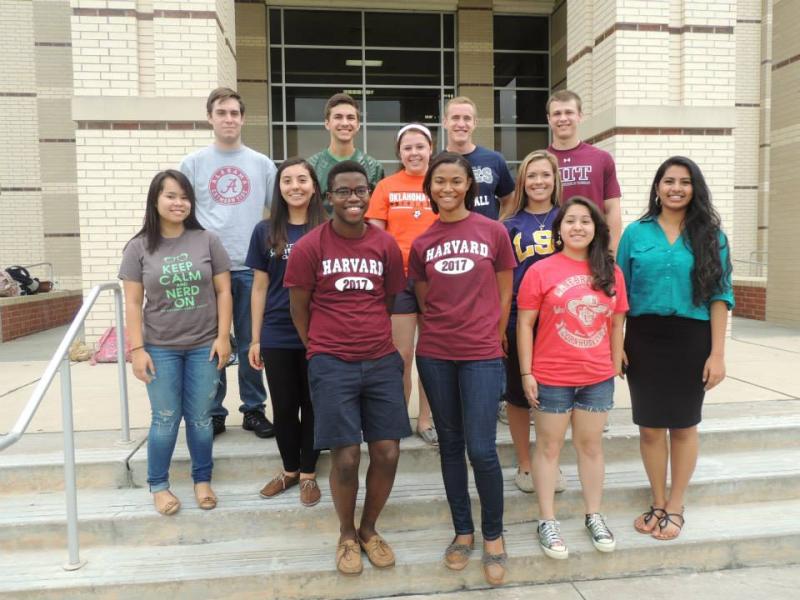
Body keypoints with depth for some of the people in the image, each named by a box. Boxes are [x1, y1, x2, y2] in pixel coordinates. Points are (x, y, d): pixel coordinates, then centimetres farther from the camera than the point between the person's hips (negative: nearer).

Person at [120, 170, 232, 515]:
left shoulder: (207, 241, -1)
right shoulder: (139, 247, -1)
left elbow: (223, 291, 1)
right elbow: (133, 303, -1)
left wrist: (223, 336, -4)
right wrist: (136, 348, -5)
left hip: (204, 346, 0)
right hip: (160, 349, 0)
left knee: (200, 418, 9)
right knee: (165, 419, 8)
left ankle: (202, 480, 27)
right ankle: (158, 485, 26)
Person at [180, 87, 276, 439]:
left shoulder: (262, 164, 10)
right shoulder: (193, 164, 7)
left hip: (251, 267, 1)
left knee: (251, 344, 7)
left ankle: (254, 409, 20)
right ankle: (213, 413, 18)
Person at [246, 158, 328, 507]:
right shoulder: (265, 231, 4)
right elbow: (259, 287, 6)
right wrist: (255, 339, 4)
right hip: (277, 336, 2)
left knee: (312, 404, 10)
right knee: (283, 406, 12)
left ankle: (308, 474, 27)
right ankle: (289, 470, 32)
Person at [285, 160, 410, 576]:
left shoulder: (386, 245, 3)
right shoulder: (308, 247, -5)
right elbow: (298, 309, 3)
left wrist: (378, 340, 12)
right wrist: (320, 353, 7)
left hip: (382, 361, 3)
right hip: (332, 364, -3)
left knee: (388, 453, 3)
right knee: (346, 457, -2)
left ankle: (369, 529, 29)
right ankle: (346, 535, 26)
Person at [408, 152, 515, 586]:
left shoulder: (493, 232, -1)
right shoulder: (421, 243, 5)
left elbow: (504, 295, 5)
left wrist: (490, 338, 7)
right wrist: (441, 334, 8)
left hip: (482, 356, -2)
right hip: (435, 355, 3)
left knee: (481, 449, -4)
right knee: (450, 445, 11)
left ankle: (493, 537, 19)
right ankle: (463, 531, 28)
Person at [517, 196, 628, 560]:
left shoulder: (611, 272, 3)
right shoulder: (541, 271, -7)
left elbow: (617, 324, 9)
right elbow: (525, 324, -7)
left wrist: (616, 367, 7)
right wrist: (526, 373, -9)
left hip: (598, 379, 3)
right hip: (551, 379, -3)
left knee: (591, 445, 16)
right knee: (549, 447, 10)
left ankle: (593, 515, 34)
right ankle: (547, 521, 23)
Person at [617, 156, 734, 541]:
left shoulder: (711, 236, 2)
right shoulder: (636, 233, 3)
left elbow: (719, 295, -1)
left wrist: (718, 352, -7)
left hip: (691, 339, 0)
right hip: (643, 338, 1)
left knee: (684, 425, 10)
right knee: (650, 426, 8)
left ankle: (675, 507, 26)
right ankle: (658, 503, 26)